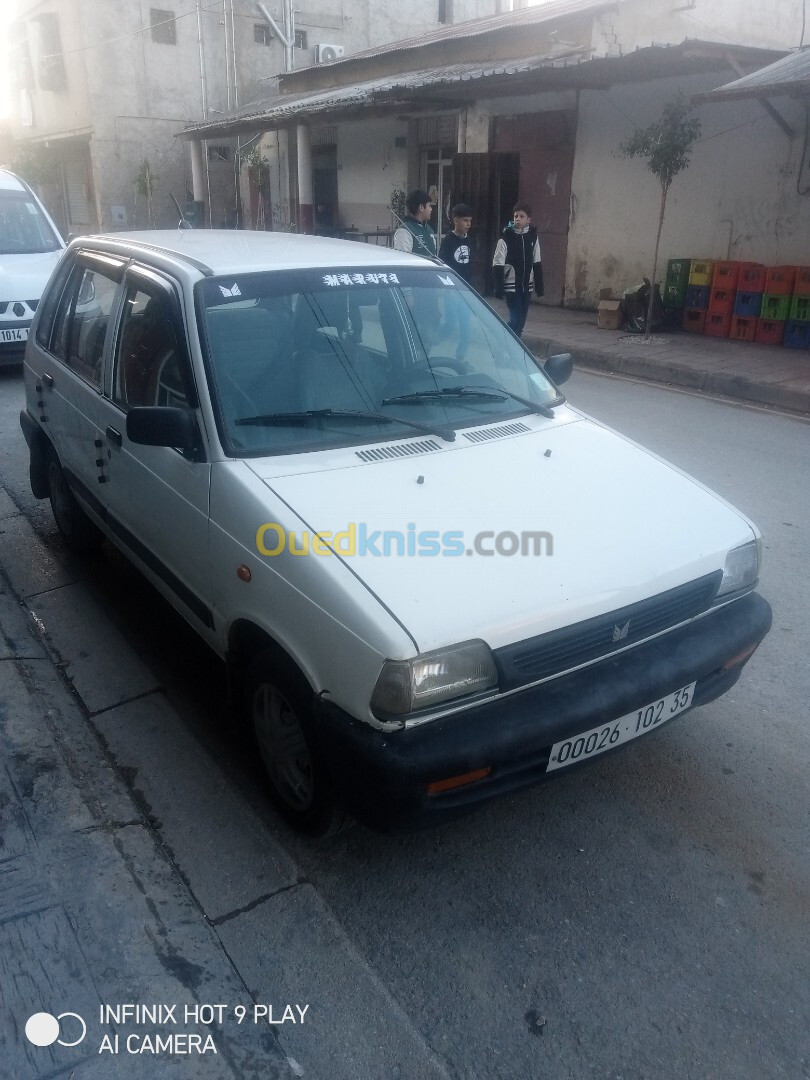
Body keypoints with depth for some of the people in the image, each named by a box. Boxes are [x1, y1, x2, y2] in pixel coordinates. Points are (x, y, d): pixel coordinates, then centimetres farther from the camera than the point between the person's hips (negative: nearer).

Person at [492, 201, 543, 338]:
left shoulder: (533, 237, 4)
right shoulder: (506, 238, -9)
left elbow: (537, 264, 11)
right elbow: (498, 265, -10)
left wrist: (539, 286, 10)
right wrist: (499, 288, -15)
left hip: (526, 286, 5)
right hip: (511, 285, -5)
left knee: (521, 319, 9)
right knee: (516, 319, -11)